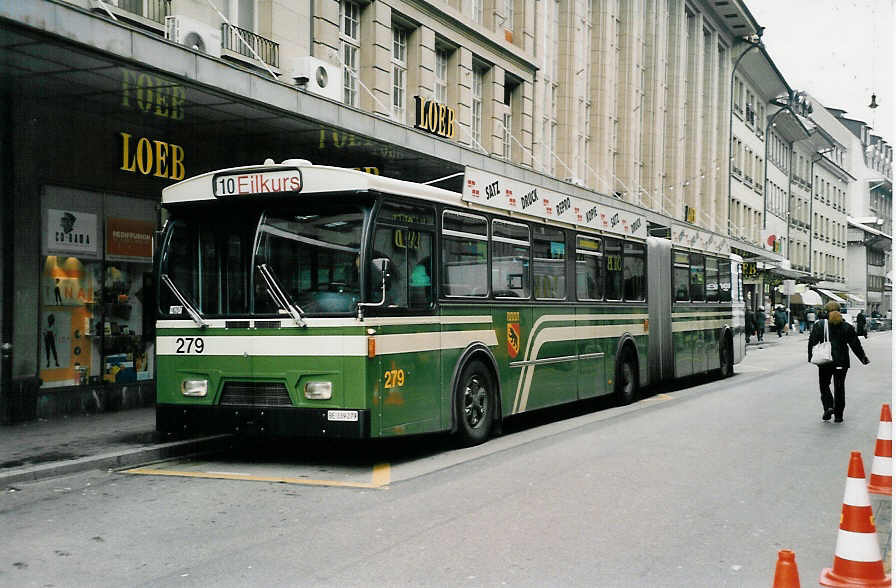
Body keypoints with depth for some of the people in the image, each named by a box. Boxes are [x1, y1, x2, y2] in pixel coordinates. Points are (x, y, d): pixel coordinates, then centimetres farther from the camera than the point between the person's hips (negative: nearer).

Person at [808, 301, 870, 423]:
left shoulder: (819, 325, -3)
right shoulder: (847, 327, 0)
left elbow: (812, 343, -1)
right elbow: (856, 345, 4)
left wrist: (811, 358, 9)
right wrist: (863, 358, 15)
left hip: (825, 361, -1)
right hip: (841, 361, 1)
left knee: (824, 385, 12)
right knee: (839, 387, 8)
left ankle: (828, 407, -11)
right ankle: (838, 415, 10)